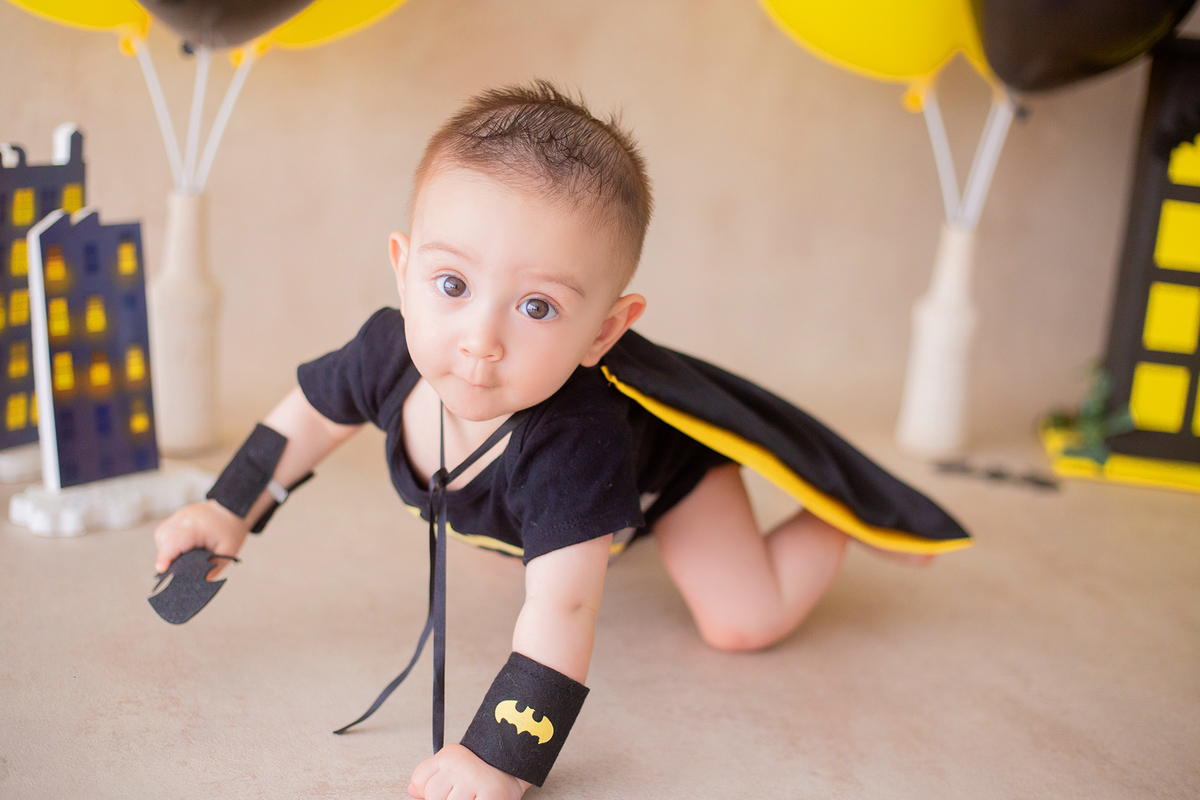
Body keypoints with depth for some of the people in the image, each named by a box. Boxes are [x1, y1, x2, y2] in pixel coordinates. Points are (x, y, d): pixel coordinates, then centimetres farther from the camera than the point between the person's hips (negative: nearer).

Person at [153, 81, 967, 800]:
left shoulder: (572, 445, -50)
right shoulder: (388, 354, -32)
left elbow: (561, 612, -51)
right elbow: (309, 416, -10)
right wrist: (229, 511, -8)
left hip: (669, 452, -6)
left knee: (744, 619, -13)